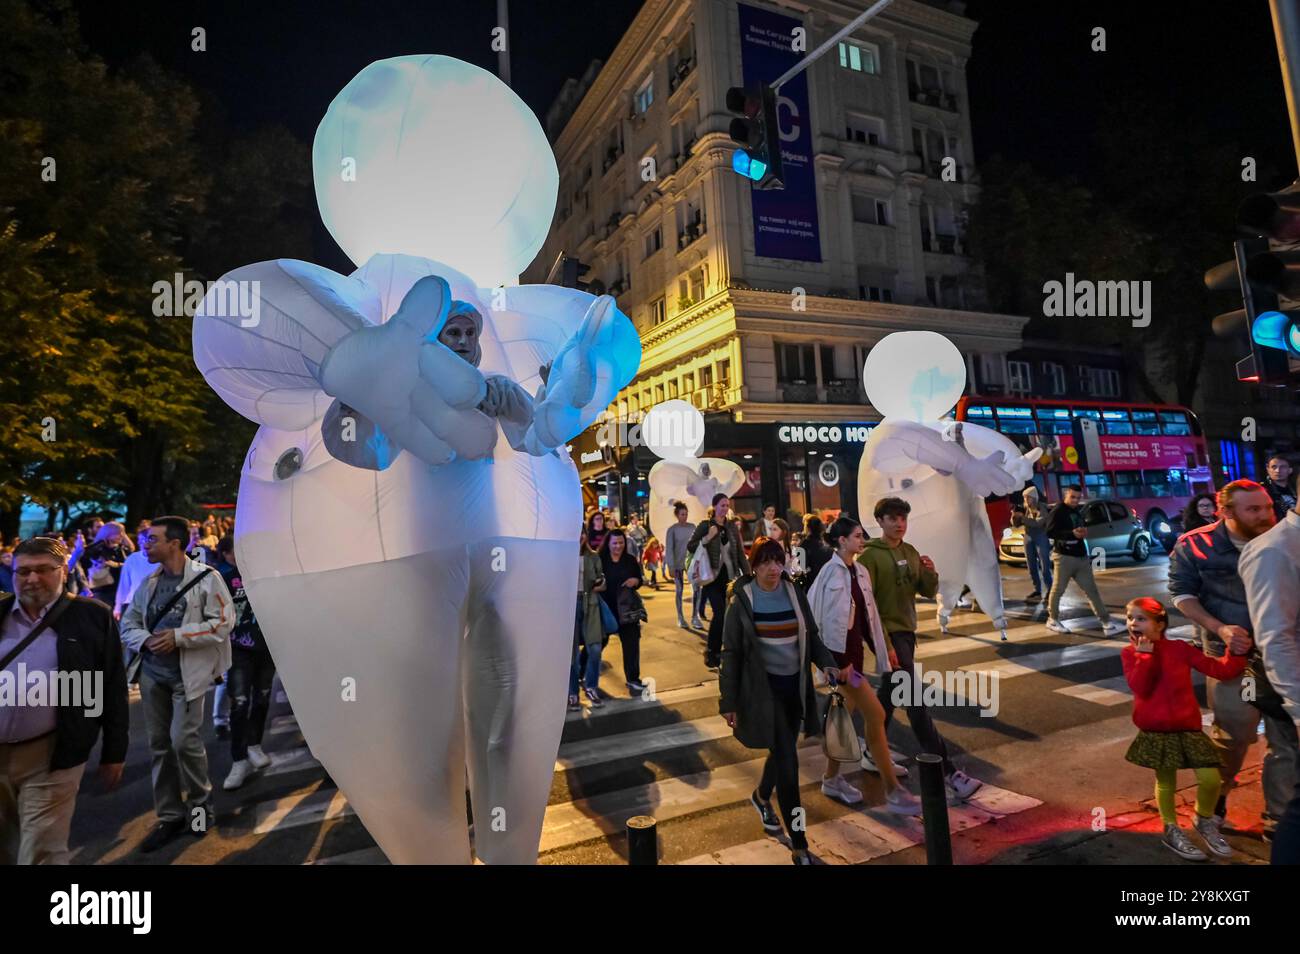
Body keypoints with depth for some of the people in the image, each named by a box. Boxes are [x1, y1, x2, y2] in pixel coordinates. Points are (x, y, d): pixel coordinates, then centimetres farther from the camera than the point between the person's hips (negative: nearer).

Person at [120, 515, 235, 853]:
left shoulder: (206, 577, -11)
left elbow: (223, 622, -14)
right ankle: (169, 816, 25)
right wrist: (146, 640, -9)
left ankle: (199, 801, 17)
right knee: (159, 745, 11)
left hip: (187, 674, -6)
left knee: (183, 740, -9)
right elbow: (128, 624, 12)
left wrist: (178, 636, -19)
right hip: (152, 673, 6)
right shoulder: (148, 581, 6)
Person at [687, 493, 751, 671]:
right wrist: (708, 538, -18)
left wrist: (747, 574, 3)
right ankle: (711, 652, 5)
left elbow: (740, 553, 9)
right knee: (720, 613, -13)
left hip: (730, 576, 4)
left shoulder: (732, 526, 7)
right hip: (713, 576, -4)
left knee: (729, 614, 5)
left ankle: (716, 651, 19)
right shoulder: (705, 525, -4)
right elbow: (690, 547, -6)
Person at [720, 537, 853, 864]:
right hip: (763, 687, -5)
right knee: (787, 759, -6)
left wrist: (827, 664, -10)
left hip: (795, 685, 5)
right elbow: (731, 653, -8)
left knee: (783, 750, 20)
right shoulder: (741, 600, -11)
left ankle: (761, 797, 50)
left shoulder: (795, 593, -1)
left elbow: (811, 636, 9)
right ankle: (799, 845, 7)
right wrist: (728, 701, -8)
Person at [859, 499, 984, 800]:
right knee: (916, 702, -8)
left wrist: (930, 573, -10)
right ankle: (946, 773, -6)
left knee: (889, 694, 17)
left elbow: (928, 591, 11)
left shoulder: (910, 552, 9)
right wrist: (884, 644, -21)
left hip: (907, 631, 8)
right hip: (888, 634, -8)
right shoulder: (870, 555, -13)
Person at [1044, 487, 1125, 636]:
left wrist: (1083, 533, 10)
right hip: (1064, 557, -7)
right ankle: (1053, 620, 15)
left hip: (1081, 557, 7)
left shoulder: (1078, 511, 16)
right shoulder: (1057, 512, -9)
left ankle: (1107, 623, 5)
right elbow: (1050, 532, -19)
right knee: (1058, 590, 2)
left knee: (1092, 590, 5)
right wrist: (1072, 533, -26)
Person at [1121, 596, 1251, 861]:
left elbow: (1220, 670, -4)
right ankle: (1172, 831, 29)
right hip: (1155, 731, -1)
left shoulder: (1179, 648, -3)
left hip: (1188, 727, 1)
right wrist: (1145, 654, -19)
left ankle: (1204, 821, 29)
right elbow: (1140, 688, -18)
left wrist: (1236, 654, -21)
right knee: (1166, 782, 9)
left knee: (1211, 779, -2)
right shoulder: (1129, 653, -5)